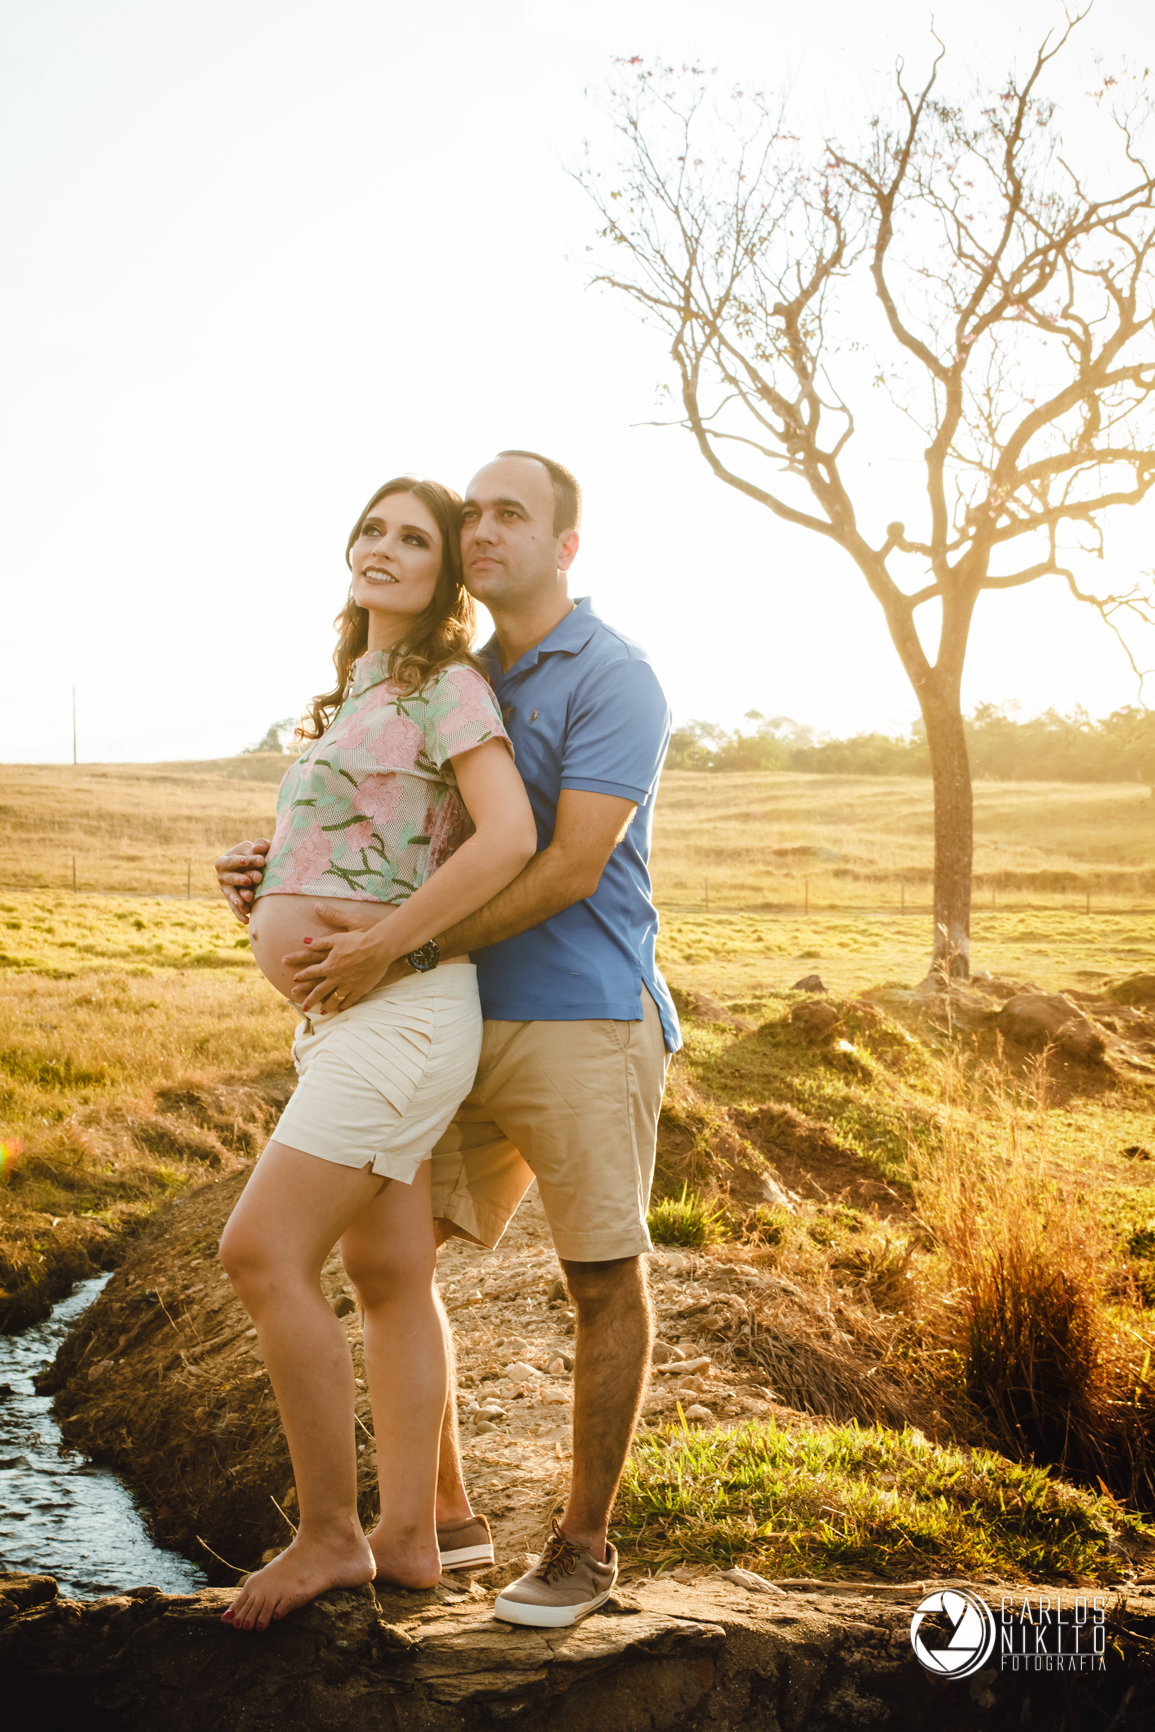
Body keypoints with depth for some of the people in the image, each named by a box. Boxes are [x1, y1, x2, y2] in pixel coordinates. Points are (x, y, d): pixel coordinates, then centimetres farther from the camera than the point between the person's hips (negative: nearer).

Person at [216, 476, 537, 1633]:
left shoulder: (448, 686, -7)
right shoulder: (360, 695, 18)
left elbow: (509, 840, -21)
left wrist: (372, 952, -18)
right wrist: (272, 910, 13)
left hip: (398, 1012, -9)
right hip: (342, 1020, 9)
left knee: (261, 1253, -12)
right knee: (390, 1278, 11)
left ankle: (329, 1532, 0)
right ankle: (408, 1538, 19)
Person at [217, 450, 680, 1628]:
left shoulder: (613, 680, -9)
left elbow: (569, 868, -19)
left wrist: (399, 952, -22)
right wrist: (273, 866, -3)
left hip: (585, 1022, -7)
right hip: (473, 1028, 8)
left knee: (603, 1280, 3)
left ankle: (584, 1543, 19)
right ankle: (441, 1511, 21)